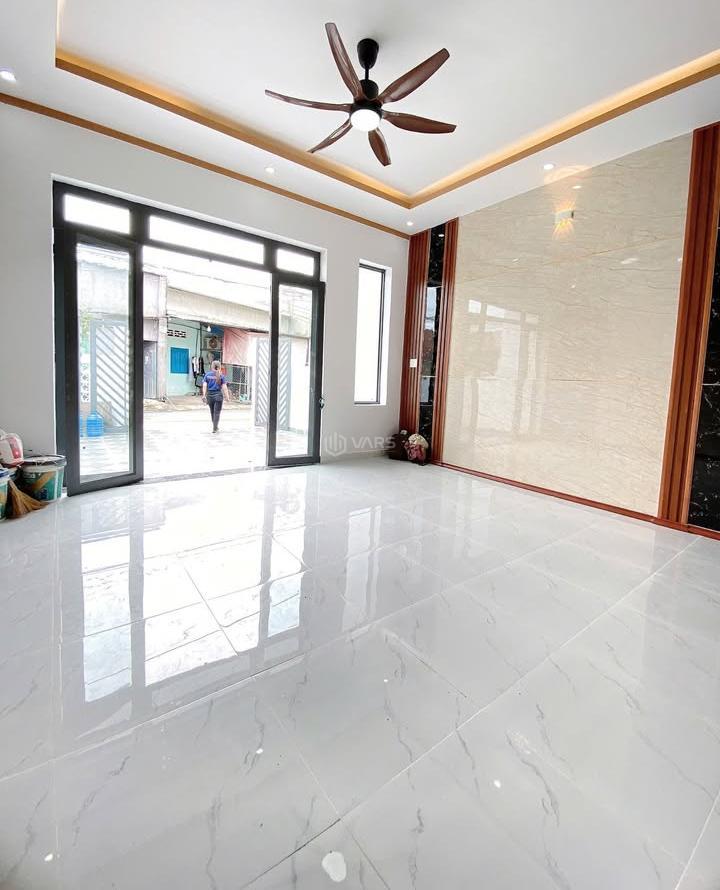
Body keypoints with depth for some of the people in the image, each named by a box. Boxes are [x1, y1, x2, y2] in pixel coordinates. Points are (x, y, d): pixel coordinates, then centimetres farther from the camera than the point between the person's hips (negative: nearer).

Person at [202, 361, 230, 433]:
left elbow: (204, 385, -1)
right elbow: (224, 387, -8)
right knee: (217, 412, 1)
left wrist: (204, 395, -1)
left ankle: (215, 427, 29)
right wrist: (227, 396, -4)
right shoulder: (221, 375, -2)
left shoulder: (207, 374, 5)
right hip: (218, 394, -3)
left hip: (209, 394, 3)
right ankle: (214, 428, -4)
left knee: (212, 411, 17)